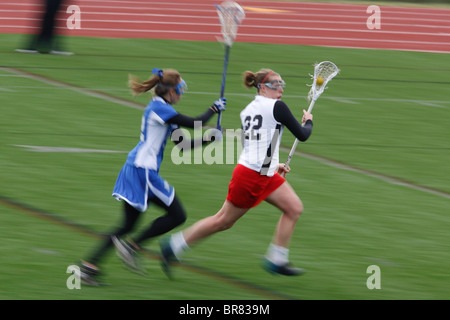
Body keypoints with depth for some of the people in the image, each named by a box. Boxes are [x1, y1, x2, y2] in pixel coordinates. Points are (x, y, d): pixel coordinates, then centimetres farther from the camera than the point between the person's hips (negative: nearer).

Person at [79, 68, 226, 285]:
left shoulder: (162, 110, 18)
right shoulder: (159, 108, -12)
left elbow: (183, 144, 22)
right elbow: (194, 123, -18)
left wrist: (207, 140, 13)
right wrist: (213, 109, -3)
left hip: (134, 169, 10)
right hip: (143, 170, -10)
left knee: (128, 225, 10)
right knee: (177, 215, -1)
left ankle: (89, 265, 3)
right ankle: (132, 246, -4)